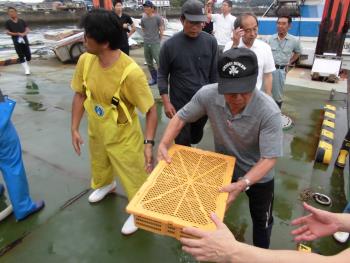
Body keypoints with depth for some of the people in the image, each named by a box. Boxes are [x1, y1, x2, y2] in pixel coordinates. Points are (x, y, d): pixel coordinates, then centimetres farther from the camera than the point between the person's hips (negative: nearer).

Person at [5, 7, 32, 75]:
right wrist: (17, 34, -16)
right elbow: (7, 32, -2)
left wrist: (24, 34, -16)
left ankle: (26, 65, 34)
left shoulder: (22, 21, 8)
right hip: (16, 42, -2)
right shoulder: (8, 22, 2)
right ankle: (26, 69, 3)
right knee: (21, 56, -2)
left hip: (25, 40, 2)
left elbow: (27, 29, 5)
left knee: (28, 55, 5)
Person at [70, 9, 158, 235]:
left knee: (133, 178, 13)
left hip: (123, 138, -6)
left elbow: (151, 110, -25)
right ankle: (105, 185, 67)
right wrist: (75, 128, -1)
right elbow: (80, 95, 0)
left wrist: (149, 143, -33)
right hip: (96, 132, 7)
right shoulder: (85, 60, -13)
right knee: (99, 166, 33)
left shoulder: (130, 72, -32)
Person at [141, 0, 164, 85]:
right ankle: (154, 78, 23)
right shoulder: (143, 18, 6)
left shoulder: (157, 18, -7)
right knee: (149, 63, 10)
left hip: (155, 43, -5)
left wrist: (158, 40, 4)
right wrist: (146, 38, 14)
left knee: (159, 61, -12)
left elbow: (161, 30, -2)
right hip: (146, 44, 5)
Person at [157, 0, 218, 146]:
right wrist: (166, 102, -11)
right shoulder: (170, 45, -10)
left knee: (196, 137, 22)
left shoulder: (210, 42, -3)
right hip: (179, 104, -2)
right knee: (182, 143, 7)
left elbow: (214, 73, 4)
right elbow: (162, 75, -4)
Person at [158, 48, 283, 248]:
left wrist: (242, 184, -43)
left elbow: (269, 158, -30)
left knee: (261, 219, 23)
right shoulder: (208, 94, -28)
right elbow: (181, 117, -13)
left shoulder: (269, 112, -36)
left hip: (258, 175, -2)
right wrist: (164, 144, -27)